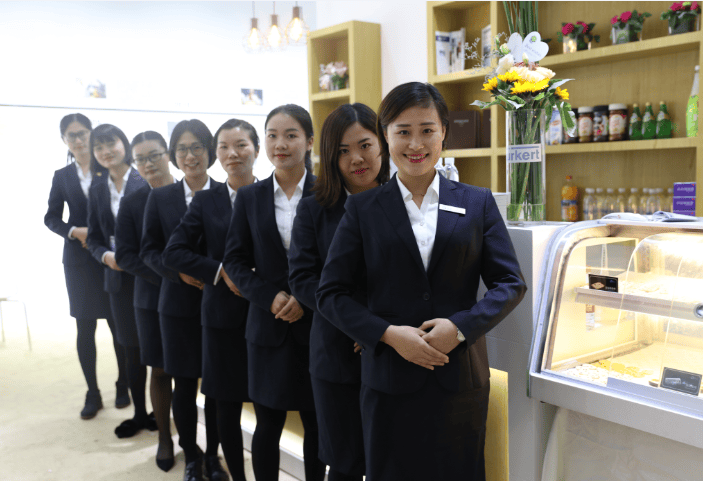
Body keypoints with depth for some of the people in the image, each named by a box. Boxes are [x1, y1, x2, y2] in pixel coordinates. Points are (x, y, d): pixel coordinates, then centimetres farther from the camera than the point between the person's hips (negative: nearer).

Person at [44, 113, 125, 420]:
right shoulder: (62, 176, 9)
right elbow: (51, 217, 10)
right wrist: (74, 231, -9)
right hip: (79, 260, 3)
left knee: (119, 325, 2)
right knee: (85, 329, 6)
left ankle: (123, 386, 19)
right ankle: (92, 394, 17)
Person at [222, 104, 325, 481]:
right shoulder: (249, 197, 5)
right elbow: (234, 259, 4)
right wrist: (270, 297, -11)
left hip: (315, 324, -1)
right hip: (268, 326, 2)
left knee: (316, 425, 10)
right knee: (268, 426, 10)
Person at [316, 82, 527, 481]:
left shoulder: (478, 203, 5)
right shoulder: (363, 209, 2)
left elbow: (511, 283, 3)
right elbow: (331, 294, 0)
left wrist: (461, 326, -12)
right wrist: (389, 334, -13)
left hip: (461, 377, 1)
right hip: (390, 379, 0)